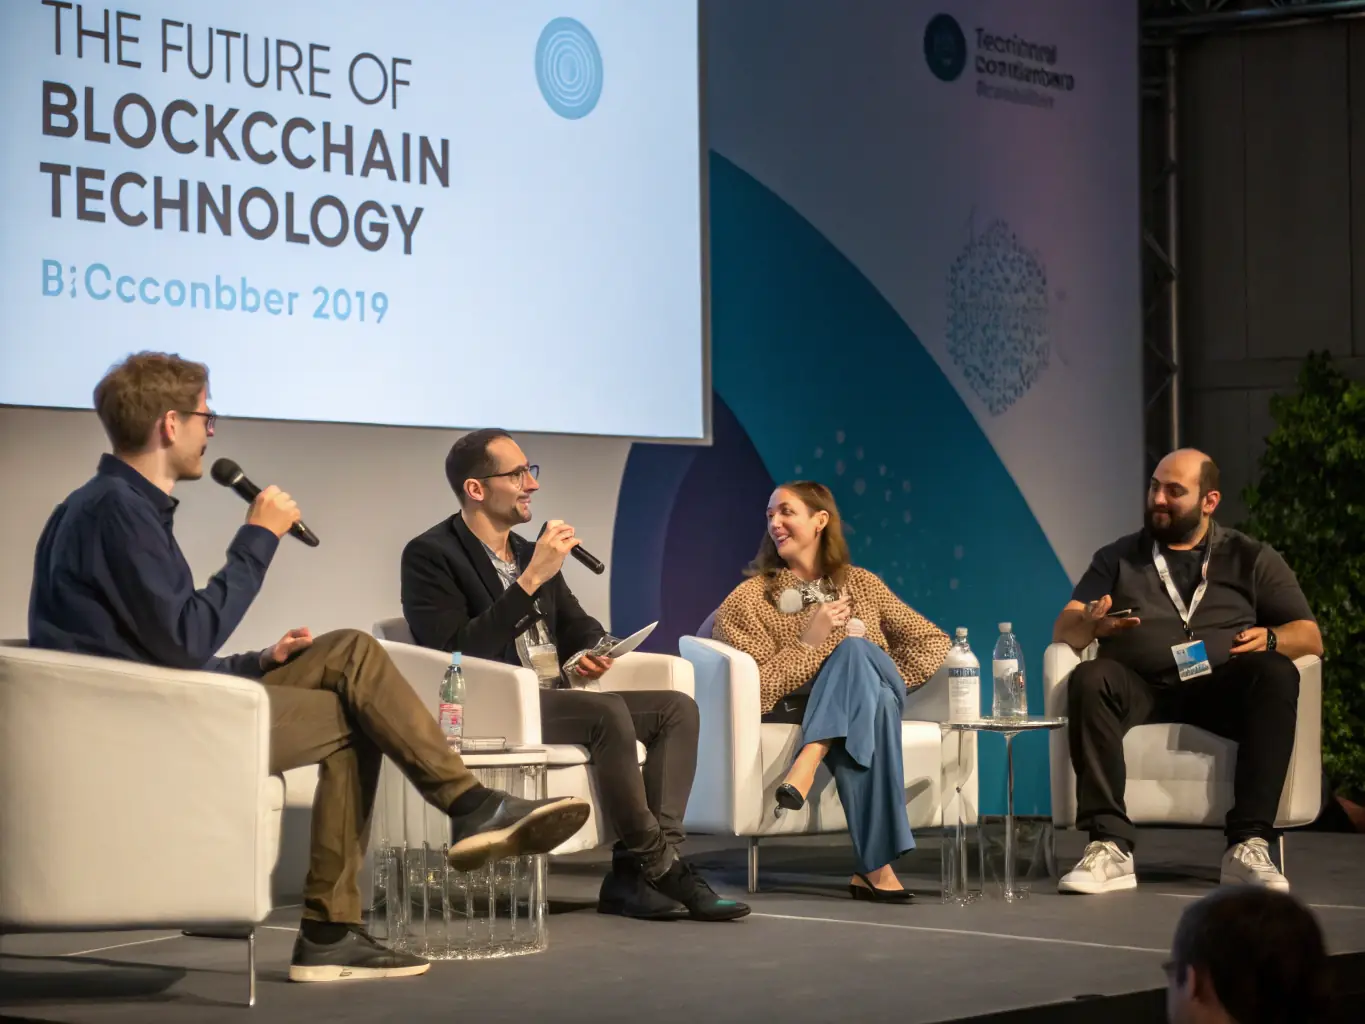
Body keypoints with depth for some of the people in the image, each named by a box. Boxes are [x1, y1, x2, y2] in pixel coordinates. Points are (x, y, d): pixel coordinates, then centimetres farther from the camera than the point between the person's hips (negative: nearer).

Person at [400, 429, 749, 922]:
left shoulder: (529, 553, 19)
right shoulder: (431, 555, -5)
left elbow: (580, 626, 25)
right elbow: (455, 653, -18)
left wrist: (587, 655, -1)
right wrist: (531, 580, -20)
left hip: (556, 701, 8)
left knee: (678, 708, -10)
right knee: (608, 711, -32)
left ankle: (635, 872, -22)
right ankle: (660, 868, -22)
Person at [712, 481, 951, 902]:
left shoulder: (861, 585, 18)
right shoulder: (749, 600, 7)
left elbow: (934, 641, 18)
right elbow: (753, 692, -4)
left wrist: (890, 679, 0)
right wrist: (808, 642, -10)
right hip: (799, 710, -2)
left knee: (854, 650, -35)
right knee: (873, 707, -40)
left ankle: (807, 765, -54)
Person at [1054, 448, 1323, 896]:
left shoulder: (1250, 558, 17)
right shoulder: (1119, 558, 20)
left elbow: (1310, 637, 9)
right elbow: (1063, 631, 10)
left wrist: (1270, 638, -15)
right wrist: (1092, 623, -16)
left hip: (1219, 687, 0)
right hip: (1141, 688, 1)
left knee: (1276, 673, -32)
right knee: (1090, 679, -32)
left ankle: (1249, 844, -36)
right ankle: (1110, 846, -41)